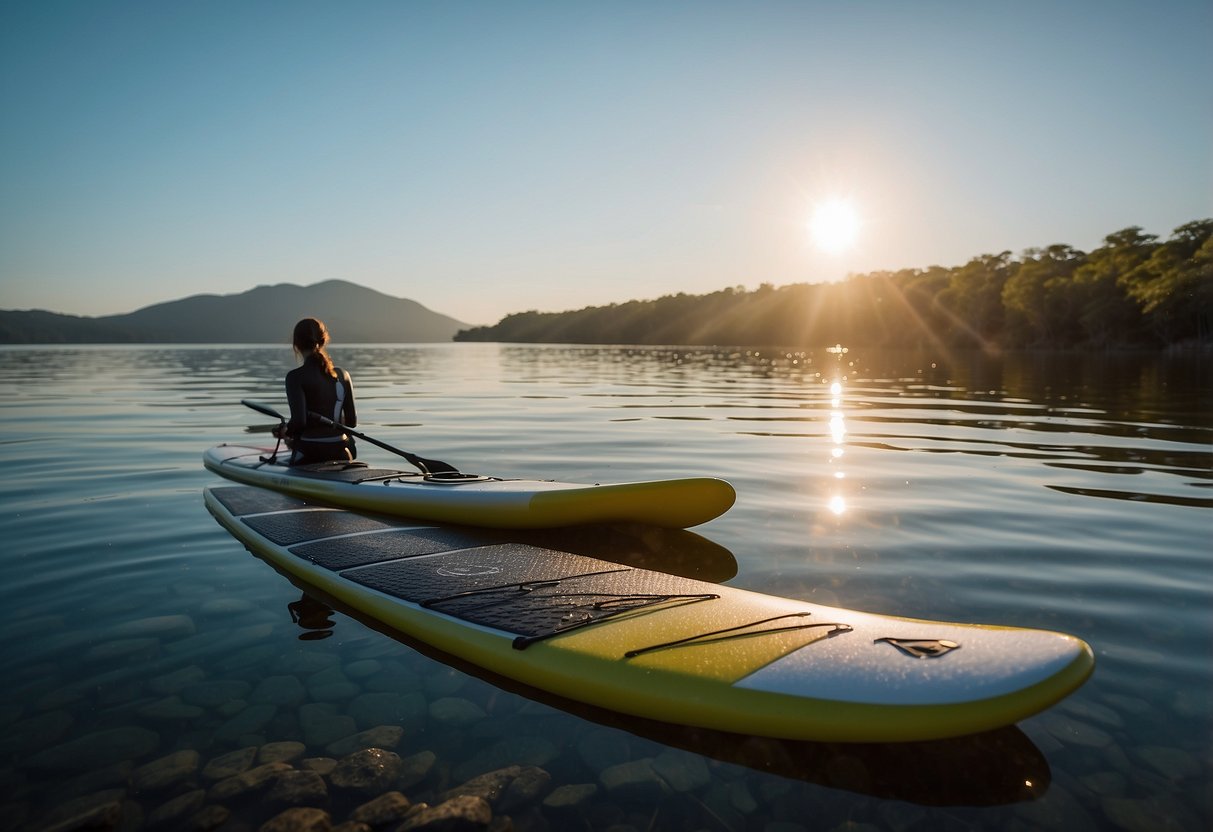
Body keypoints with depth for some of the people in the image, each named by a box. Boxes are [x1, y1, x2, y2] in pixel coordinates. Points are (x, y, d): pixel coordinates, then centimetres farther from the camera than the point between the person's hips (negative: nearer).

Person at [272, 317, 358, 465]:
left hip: (308, 456, -4)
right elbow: (352, 422, 6)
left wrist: (284, 432, 3)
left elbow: (298, 421, -17)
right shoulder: (342, 375, 4)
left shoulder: (296, 377, -10)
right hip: (340, 454, 4)